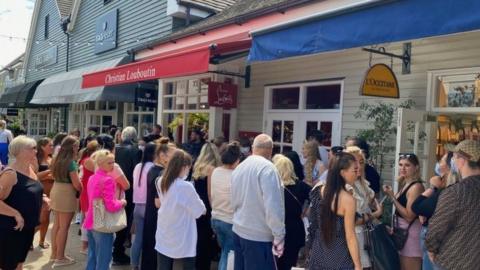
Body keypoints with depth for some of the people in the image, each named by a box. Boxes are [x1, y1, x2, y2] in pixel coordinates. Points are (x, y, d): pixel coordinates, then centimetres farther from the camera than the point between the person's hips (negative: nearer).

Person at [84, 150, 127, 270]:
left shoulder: (92, 178, 9)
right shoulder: (108, 180, -19)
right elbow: (111, 206, -24)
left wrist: (117, 201, 16)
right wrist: (122, 202, -5)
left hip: (91, 222, 9)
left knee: (92, 258, 17)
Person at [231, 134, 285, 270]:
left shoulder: (239, 167, 8)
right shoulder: (267, 167, -16)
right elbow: (273, 206, -22)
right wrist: (279, 235, -15)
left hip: (238, 231, 8)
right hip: (258, 236, -8)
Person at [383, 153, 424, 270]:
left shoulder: (416, 187, -17)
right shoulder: (405, 184, 12)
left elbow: (409, 216, -22)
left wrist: (392, 196, -21)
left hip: (411, 234, -10)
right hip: (403, 232, 10)